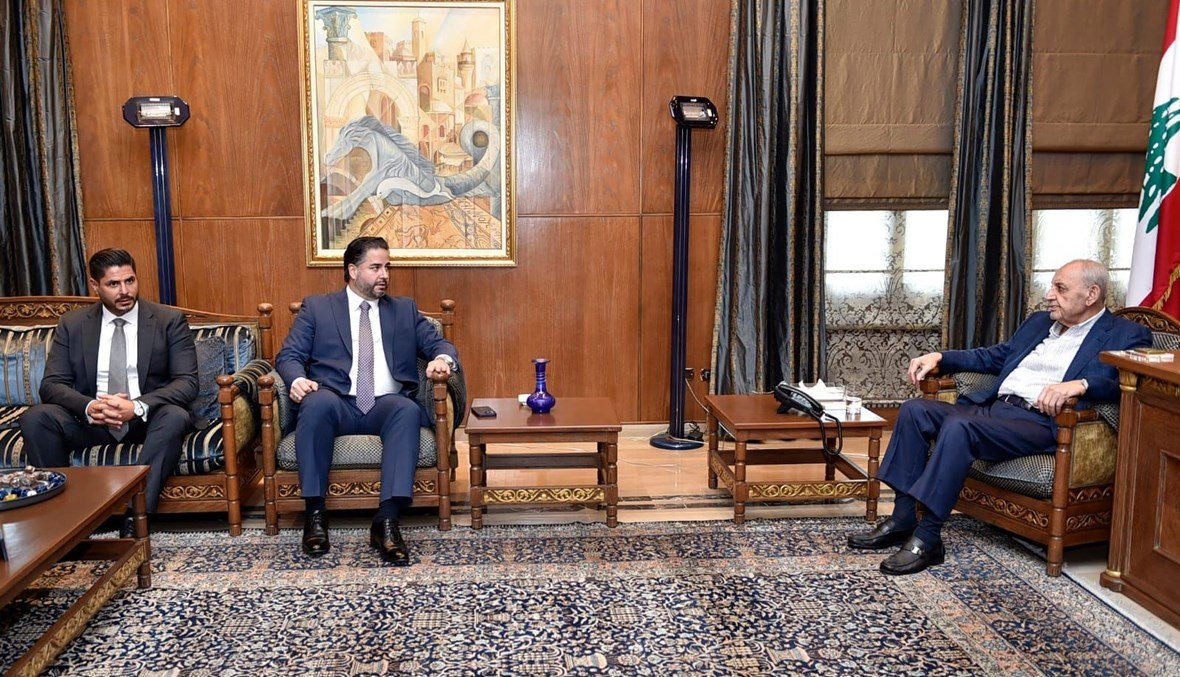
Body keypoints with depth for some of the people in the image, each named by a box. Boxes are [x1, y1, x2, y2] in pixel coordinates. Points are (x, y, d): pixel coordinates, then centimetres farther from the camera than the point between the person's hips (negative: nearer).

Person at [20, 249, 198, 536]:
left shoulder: (170, 320, -2)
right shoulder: (72, 324, 6)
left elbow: (187, 382, -9)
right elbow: (52, 384, 0)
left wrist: (137, 407, -26)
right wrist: (89, 407, -23)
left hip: (148, 420, -2)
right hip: (91, 420, 2)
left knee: (176, 417, -35)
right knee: (34, 417, -24)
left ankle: (135, 518, -34)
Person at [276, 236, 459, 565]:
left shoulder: (405, 309, 22)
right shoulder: (316, 307, 16)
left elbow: (439, 343, 15)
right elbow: (289, 355, 8)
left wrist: (443, 359, -11)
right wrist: (297, 379, -16)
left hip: (387, 405, 1)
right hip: (337, 404, -1)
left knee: (408, 409, -34)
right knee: (317, 402, -36)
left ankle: (387, 522, -39)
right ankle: (315, 513, -26)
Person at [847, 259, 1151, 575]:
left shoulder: (1125, 335, 5)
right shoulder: (1039, 321, 27)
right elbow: (992, 357, 31)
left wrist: (1080, 384, -30)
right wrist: (939, 357, 18)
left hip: (1040, 421, -8)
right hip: (990, 406, 8)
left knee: (958, 426, -33)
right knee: (914, 410, -12)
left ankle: (927, 537, -27)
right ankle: (902, 520, -9)